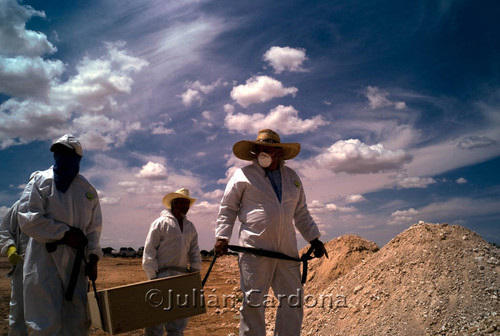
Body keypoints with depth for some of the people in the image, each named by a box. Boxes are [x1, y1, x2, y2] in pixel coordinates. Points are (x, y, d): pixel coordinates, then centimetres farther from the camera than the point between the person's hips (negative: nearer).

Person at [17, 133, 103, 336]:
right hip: (45, 259, -4)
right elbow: (27, 219, -11)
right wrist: (64, 233, -14)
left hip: (75, 262, 4)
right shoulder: (41, 181, 0)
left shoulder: (88, 190, 11)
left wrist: (93, 257, 4)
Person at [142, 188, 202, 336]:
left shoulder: (190, 227, 16)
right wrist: (153, 277, -10)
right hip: (163, 274, -6)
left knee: (181, 318, 10)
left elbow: (194, 253, 19)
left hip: (182, 276, 6)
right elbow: (149, 251, -5)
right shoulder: (161, 223, -2)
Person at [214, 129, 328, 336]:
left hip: (287, 250, 4)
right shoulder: (243, 175, 3)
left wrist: (314, 239, 18)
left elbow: (301, 213, 22)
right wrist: (222, 237, -2)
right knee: (253, 302, 0)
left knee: (293, 302, 8)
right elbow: (227, 208, 7)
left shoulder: (292, 177, 16)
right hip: (255, 249, -4)